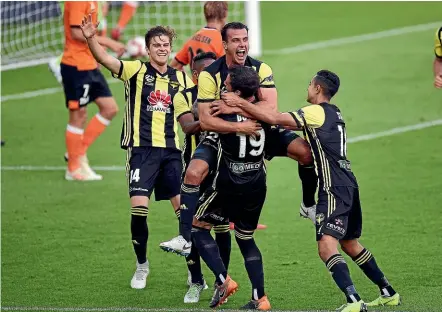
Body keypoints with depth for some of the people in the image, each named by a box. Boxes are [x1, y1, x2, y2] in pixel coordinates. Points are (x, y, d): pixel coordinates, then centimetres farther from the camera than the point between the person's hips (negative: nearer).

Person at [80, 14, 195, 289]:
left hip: (171, 151, 3)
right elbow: (105, 59, -16)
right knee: (139, 208, -9)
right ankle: (142, 265, 10)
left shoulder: (181, 78, 9)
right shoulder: (136, 70, -1)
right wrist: (91, 38, -35)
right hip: (142, 149, -3)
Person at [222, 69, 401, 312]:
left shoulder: (317, 112, -10)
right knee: (350, 243, 22)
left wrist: (239, 105, -12)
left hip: (334, 189, -10)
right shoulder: (334, 113, 17)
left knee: (326, 244, -19)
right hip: (348, 185, 10)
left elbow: (275, 119, -18)